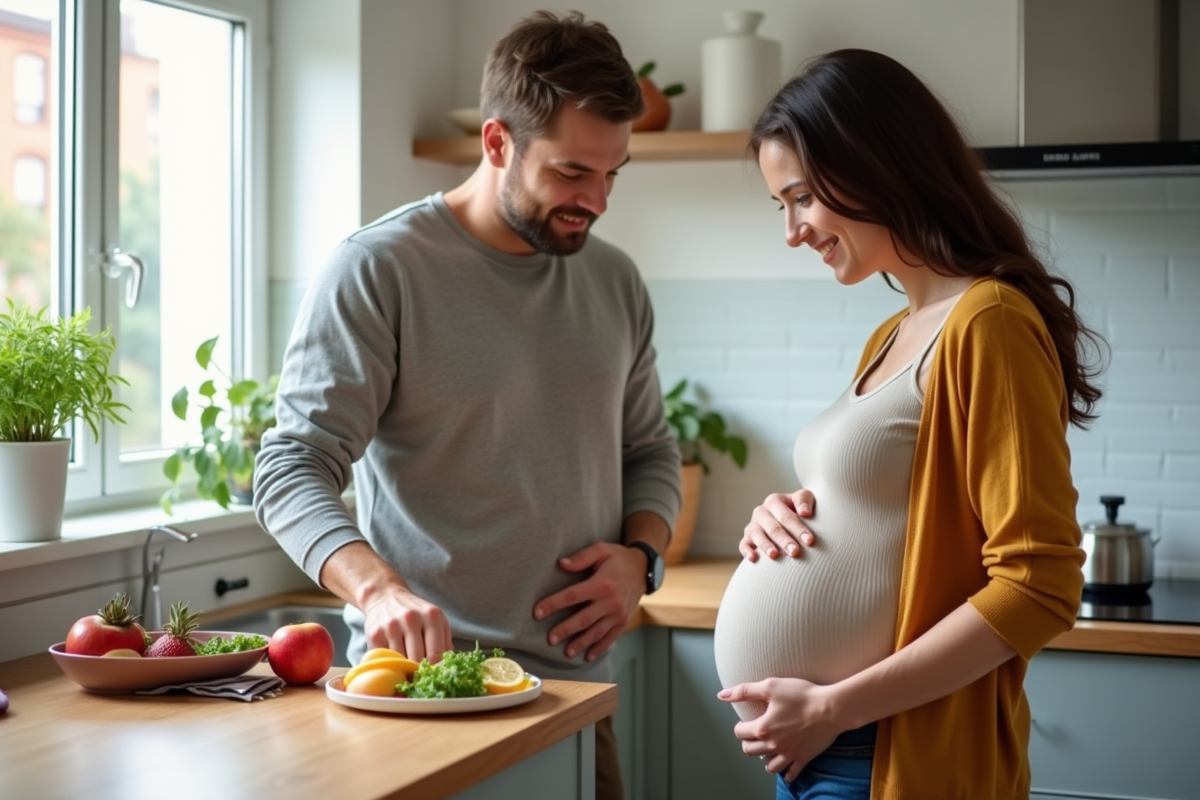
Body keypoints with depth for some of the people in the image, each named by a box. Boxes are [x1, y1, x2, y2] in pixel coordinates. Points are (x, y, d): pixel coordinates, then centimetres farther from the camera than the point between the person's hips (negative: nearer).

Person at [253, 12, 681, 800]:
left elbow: (651, 452, 19)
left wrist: (638, 553, -1)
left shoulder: (616, 281, 9)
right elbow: (294, 469, -16)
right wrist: (376, 588, -34)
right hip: (424, 682, -5)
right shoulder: (377, 270, -10)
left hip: (575, 687, 5)